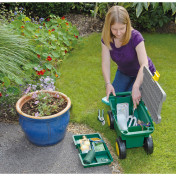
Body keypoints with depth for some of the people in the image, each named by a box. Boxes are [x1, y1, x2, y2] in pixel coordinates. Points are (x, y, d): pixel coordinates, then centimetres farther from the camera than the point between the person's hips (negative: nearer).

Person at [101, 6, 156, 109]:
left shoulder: (135, 36, -32)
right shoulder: (106, 39, -19)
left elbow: (144, 65, -39)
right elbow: (105, 63, -21)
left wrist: (136, 87, -52)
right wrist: (108, 84, -37)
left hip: (142, 73, -4)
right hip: (123, 72, 4)